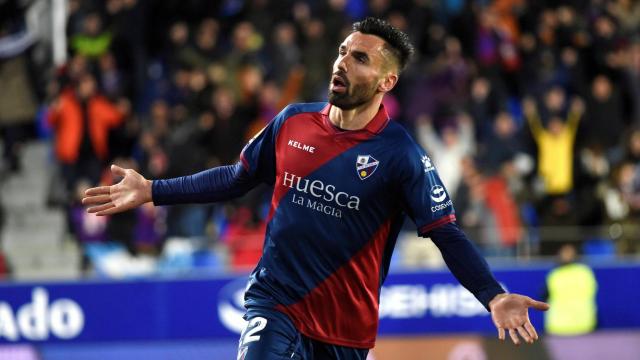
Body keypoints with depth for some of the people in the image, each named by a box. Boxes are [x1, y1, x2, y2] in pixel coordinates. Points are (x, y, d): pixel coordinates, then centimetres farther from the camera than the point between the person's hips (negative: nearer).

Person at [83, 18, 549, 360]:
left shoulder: (400, 154, -9)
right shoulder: (293, 122, 2)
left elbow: (448, 234, -12)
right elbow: (237, 179, 17)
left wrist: (493, 296, -28)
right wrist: (151, 191, 15)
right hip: (275, 304, 1)